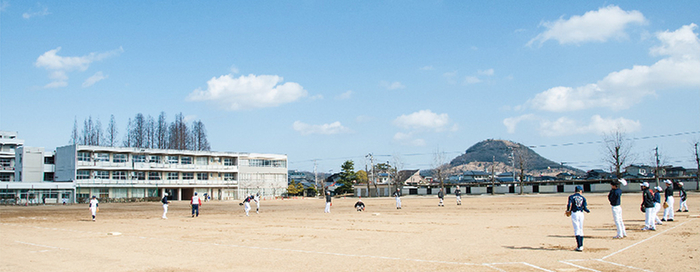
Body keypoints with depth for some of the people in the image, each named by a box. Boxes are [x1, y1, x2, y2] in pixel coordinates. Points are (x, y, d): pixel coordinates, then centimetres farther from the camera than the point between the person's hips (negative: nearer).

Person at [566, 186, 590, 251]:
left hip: (574, 213, -3)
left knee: (576, 230, -4)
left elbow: (569, 205, -11)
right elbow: (585, 208, 2)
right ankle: (581, 246, 17)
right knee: (581, 229, 14)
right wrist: (588, 211, 23)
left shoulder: (571, 197, 2)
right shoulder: (582, 198, 8)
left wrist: (568, 211, 6)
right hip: (581, 213, 3)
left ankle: (579, 246, -11)